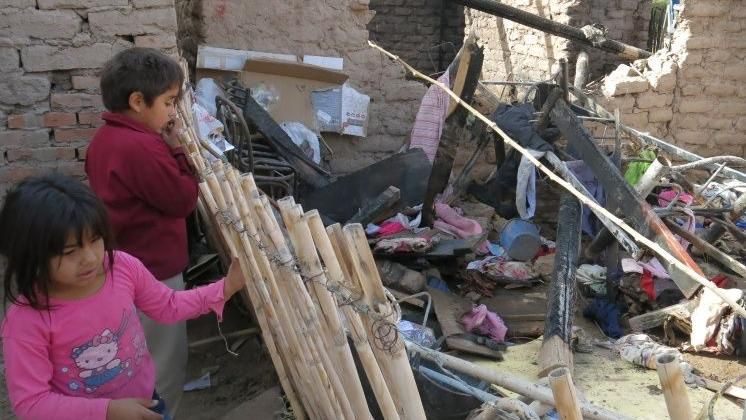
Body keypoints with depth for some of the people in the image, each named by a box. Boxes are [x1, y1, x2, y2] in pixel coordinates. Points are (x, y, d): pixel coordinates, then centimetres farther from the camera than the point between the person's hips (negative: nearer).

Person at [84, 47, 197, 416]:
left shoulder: (104, 139, 5)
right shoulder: (143, 148, -27)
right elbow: (183, 200, -18)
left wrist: (165, 150, 3)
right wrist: (176, 150, -11)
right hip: (153, 276, -10)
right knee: (164, 371, 6)